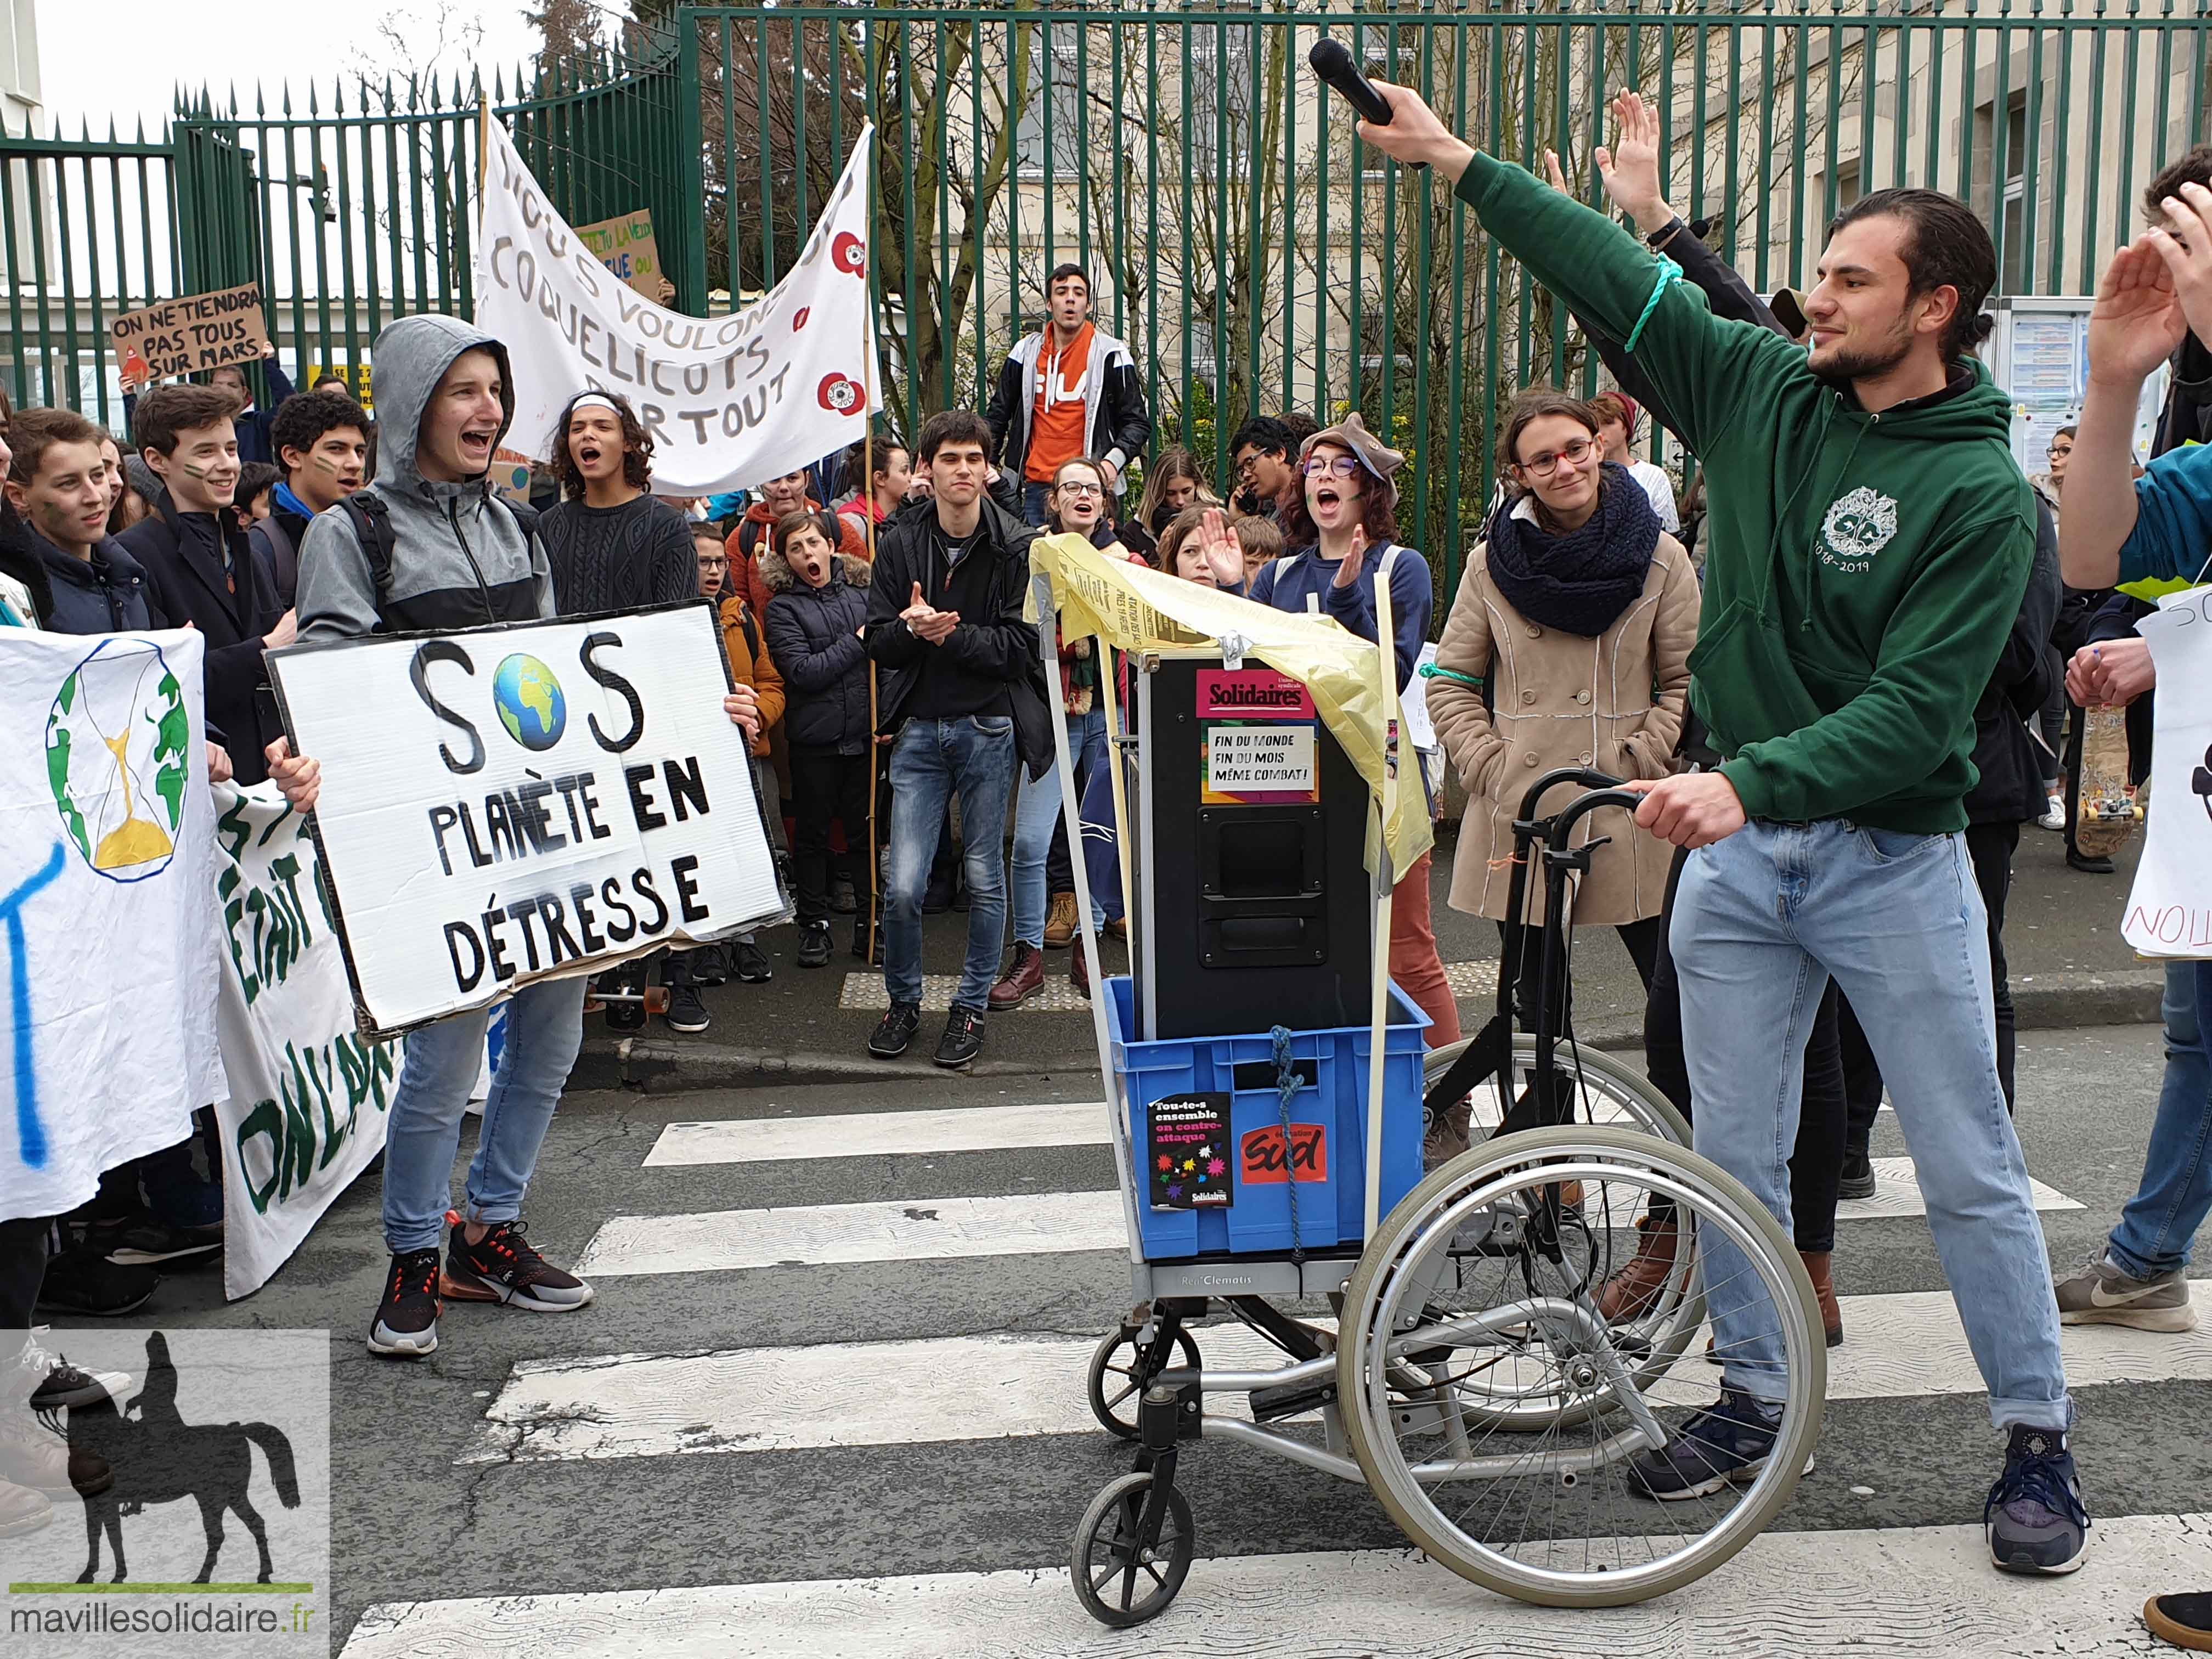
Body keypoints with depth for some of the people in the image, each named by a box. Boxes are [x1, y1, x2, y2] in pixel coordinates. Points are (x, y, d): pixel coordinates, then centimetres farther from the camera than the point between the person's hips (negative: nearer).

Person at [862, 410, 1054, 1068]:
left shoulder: (1018, 546, -4)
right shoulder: (900, 543, 3)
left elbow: (1021, 645, -9)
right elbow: (879, 641, 2)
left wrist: (950, 634, -19)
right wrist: (912, 629, -19)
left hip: (989, 728, -1)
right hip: (919, 728, 1)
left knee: (985, 878, 7)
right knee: (903, 885, -2)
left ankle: (971, 1007, 22)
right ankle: (903, 1000, 21)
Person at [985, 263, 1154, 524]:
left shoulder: (1111, 354, 2)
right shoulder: (1026, 352, 11)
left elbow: (1137, 422, 2)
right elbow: (998, 415, 19)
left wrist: (1114, 460, -14)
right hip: (1034, 486, 3)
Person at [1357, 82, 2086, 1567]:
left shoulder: (1979, 491, -13)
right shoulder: (1764, 390, 2)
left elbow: (1914, 711, -20)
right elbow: (1621, 280, 5)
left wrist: (1751, 780, -33)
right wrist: (1456, 160, 5)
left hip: (1894, 856, -4)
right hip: (1739, 841, 5)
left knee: (1970, 1169, 5)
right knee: (1734, 1151, 10)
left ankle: (2038, 1436, 22)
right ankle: (1755, 1399, 27)